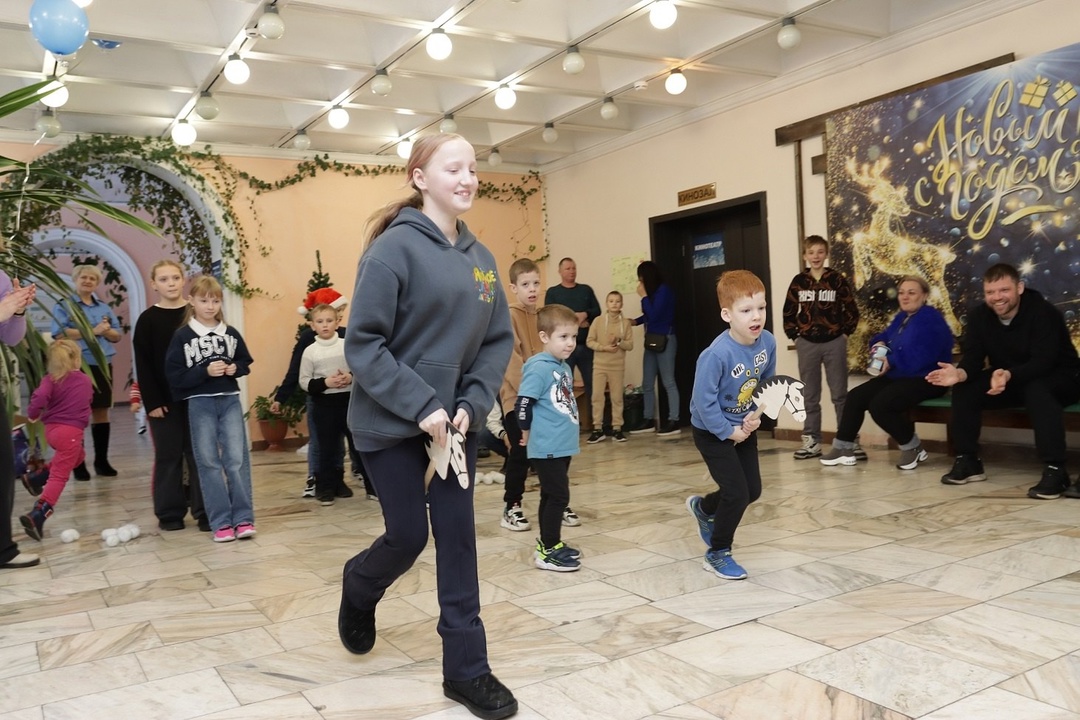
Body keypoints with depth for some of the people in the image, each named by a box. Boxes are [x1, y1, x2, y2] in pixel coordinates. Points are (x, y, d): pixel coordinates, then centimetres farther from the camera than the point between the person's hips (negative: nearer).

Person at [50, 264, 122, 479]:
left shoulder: (104, 308, 16)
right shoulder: (64, 305, 0)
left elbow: (117, 336, 13)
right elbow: (60, 334, -15)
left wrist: (106, 331, -9)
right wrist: (92, 331, -17)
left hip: (102, 365, 5)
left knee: (101, 412, 8)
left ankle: (101, 460, 16)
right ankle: (78, 463, 5)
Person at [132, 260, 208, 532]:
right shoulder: (147, 319, 1)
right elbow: (143, 365, -2)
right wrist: (152, 401, -9)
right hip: (164, 399, 0)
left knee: (199, 454, 3)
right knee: (168, 456, 6)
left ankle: (205, 511, 10)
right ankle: (169, 513, 15)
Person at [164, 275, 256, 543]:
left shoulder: (231, 333, 5)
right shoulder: (182, 336, -4)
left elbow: (246, 363, 15)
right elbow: (174, 376, -8)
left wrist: (235, 368, -6)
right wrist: (205, 371, -18)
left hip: (230, 400, 2)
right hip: (199, 404, -2)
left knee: (237, 458, -2)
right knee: (209, 462, 3)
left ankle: (243, 517, 5)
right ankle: (221, 522, 8)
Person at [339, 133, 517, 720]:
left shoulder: (479, 258, 5)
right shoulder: (395, 247, -14)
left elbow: (498, 340, 7)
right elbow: (363, 344, -17)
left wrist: (472, 403, -8)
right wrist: (419, 405, -22)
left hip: (455, 420, 5)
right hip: (391, 423, -5)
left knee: (457, 538, 6)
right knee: (409, 535, 3)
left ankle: (466, 667, 17)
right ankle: (357, 590, 38)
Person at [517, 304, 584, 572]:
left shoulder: (564, 367, 10)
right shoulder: (538, 368, -18)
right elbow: (523, 405, -18)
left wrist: (565, 431, 15)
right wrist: (528, 434, -5)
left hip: (563, 445, 9)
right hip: (547, 447, -9)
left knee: (551, 496, 17)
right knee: (557, 496, -5)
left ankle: (549, 544, 28)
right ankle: (547, 552, 5)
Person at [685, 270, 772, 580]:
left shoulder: (767, 342, -13)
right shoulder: (717, 354, -32)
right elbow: (703, 401, -26)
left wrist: (757, 415, -10)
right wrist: (729, 432, -19)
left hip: (744, 428, 7)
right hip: (713, 432, -7)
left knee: (753, 490, 14)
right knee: (737, 493, -7)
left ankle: (703, 508, 43)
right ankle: (717, 554, 17)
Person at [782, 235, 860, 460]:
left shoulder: (837, 279, -1)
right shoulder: (798, 282, 4)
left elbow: (852, 311, 2)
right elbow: (788, 313, 8)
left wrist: (845, 334, -3)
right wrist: (794, 336, 1)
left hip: (834, 343, -2)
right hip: (807, 344, 2)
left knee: (840, 394, 2)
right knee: (809, 396, 8)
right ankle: (812, 441, 16)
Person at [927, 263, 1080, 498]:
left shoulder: (1043, 312, -25)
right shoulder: (978, 315, -7)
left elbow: (1042, 362, -34)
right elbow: (972, 357, -15)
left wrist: (1009, 375, -55)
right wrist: (960, 373, -40)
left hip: (1059, 379, -5)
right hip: (1006, 379, 6)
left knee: (1037, 390, -40)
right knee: (964, 389, -18)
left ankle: (1055, 470, -37)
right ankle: (967, 461, -10)